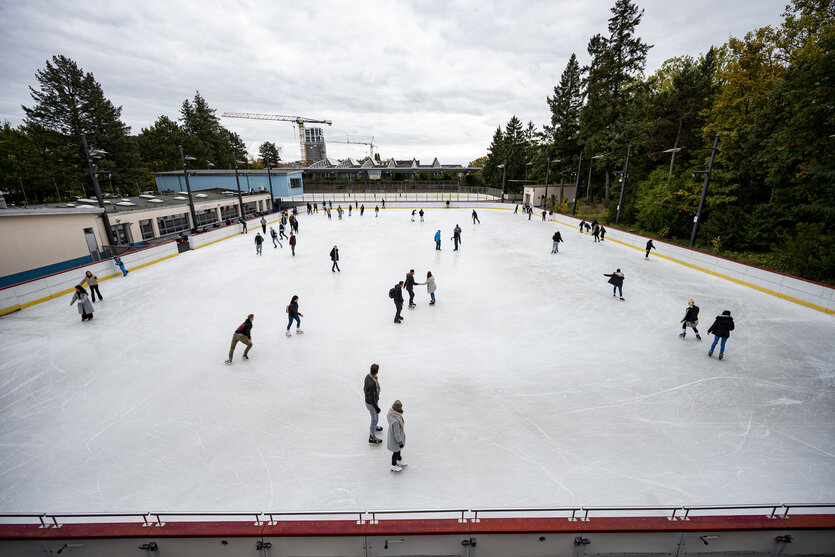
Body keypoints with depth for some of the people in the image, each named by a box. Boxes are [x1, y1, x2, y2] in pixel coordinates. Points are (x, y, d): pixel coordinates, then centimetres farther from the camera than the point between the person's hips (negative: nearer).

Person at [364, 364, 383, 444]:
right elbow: (371, 398, -31)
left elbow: (365, 388, 3)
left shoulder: (368, 376, -15)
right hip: (371, 404, -8)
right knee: (375, 419, 14)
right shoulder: (372, 384, -43)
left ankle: (373, 427, 59)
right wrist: (376, 407, -18)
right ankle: (372, 437, 35)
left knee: (376, 414, 32)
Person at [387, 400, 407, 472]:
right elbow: (396, 433, -30)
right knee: (396, 452, 20)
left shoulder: (390, 413, -20)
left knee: (398, 449, 31)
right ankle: (394, 466, 46)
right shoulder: (395, 421, -44)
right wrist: (400, 442, -14)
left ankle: (399, 461, 57)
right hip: (395, 439, -7)